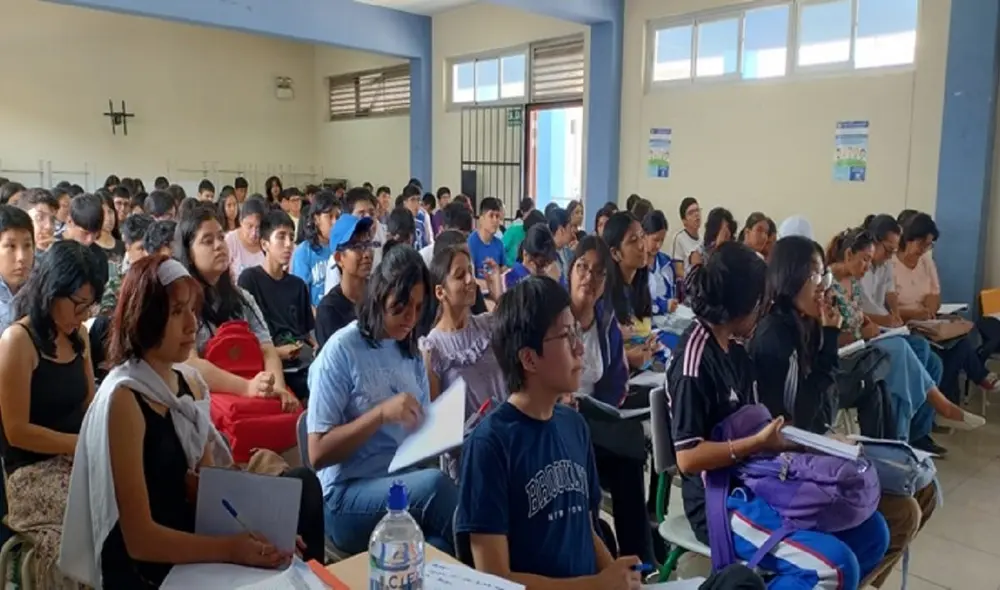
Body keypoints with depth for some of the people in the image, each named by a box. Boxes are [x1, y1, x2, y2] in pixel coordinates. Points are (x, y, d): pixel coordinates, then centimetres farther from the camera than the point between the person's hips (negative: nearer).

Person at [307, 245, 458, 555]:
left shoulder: (411, 353, 10)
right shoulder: (341, 350, -8)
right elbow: (318, 453, -10)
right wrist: (381, 413, -21)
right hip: (348, 496, -4)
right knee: (436, 484, -30)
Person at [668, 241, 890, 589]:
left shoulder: (735, 349, 9)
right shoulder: (694, 359, -19)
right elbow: (688, 457, -22)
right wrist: (759, 442, -22)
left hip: (756, 480, 9)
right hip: (721, 500, -9)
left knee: (871, 531, 7)